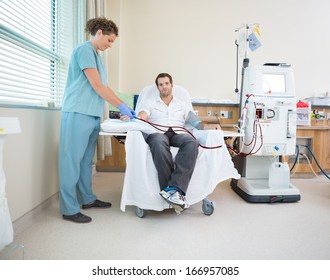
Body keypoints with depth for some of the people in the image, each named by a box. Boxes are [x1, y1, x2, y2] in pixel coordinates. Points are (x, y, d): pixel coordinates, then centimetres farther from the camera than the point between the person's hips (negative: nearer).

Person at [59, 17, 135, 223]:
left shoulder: (97, 56, 21)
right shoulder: (84, 50, -7)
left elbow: (105, 87, 20)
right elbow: (97, 85, -13)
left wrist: (126, 108, 15)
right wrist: (121, 106, -8)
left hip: (93, 115, 9)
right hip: (78, 113, -9)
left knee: (86, 160, 13)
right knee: (72, 160, -4)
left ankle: (87, 199, 24)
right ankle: (69, 209, 3)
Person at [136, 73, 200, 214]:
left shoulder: (184, 105, 31)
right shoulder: (149, 103, 27)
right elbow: (140, 118, 9)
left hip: (178, 133, 2)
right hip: (157, 133, -1)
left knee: (192, 142, -37)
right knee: (159, 142, -41)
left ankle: (173, 189, -45)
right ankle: (177, 192, -43)